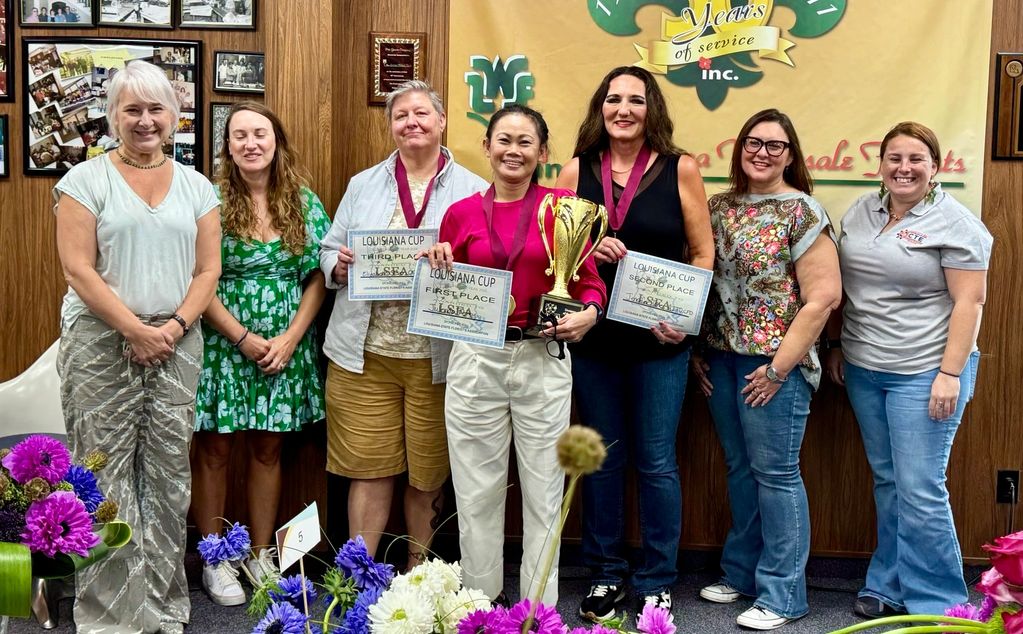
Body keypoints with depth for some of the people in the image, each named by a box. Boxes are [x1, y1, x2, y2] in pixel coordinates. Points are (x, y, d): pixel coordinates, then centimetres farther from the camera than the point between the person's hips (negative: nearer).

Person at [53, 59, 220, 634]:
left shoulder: (197, 186, 12)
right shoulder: (87, 180, 1)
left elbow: (208, 270, 8)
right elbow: (79, 269, -7)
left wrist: (174, 326, -8)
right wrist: (135, 330, -13)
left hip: (177, 345, 3)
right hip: (102, 344, -3)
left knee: (168, 472, 5)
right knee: (106, 473, -3)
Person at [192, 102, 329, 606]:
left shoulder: (303, 202, 4)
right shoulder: (211, 200, -5)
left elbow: (318, 276, 3)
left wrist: (290, 337, -8)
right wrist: (244, 338, -14)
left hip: (286, 343, 3)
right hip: (223, 342, -3)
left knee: (267, 450, 11)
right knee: (215, 450, 4)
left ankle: (262, 555, 23)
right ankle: (214, 560, 16)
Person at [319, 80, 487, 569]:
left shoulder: (471, 190, 4)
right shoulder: (363, 186, 13)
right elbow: (329, 252, 14)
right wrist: (339, 266, -8)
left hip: (436, 356, -1)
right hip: (365, 351, 2)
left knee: (427, 471, 8)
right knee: (369, 467, 4)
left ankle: (418, 573, 25)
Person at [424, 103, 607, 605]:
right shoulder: (461, 213, 5)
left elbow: (589, 282, 2)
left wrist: (588, 313, -18)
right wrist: (440, 268, -7)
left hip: (544, 361, -1)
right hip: (475, 360, 2)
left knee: (543, 493, 8)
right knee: (477, 493, 10)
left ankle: (540, 612, 22)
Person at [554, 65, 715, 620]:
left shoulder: (679, 169, -2)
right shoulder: (576, 171, 3)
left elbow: (703, 253, 1)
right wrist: (589, 249, -14)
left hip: (659, 341, -2)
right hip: (592, 338, 2)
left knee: (656, 463, 4)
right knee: (601, 458, 12)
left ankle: (657, 582, 19)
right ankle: (606, 573, 27)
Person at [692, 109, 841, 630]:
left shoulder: (802, 211, -7)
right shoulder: (718, 207, 10)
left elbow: (823, 297, -12)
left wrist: (779, 366, -14)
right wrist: (696, 351, 8)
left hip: (772, 362, -6)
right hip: (721, 358, 6)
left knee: (775, 473, 0)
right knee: (740, 469, 14)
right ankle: (741, 573, 27)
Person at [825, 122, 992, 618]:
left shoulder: (955, 223, -9)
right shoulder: (861, 212, 10)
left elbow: (969, 302, -12)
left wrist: (950, 373, -17)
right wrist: (837, 346, 16)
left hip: (922, 373, -6)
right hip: (863, 371, 6)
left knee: (920, 490, -5)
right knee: (887, 482, 14)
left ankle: (934, 603, 8)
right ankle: (889, 586, 25)